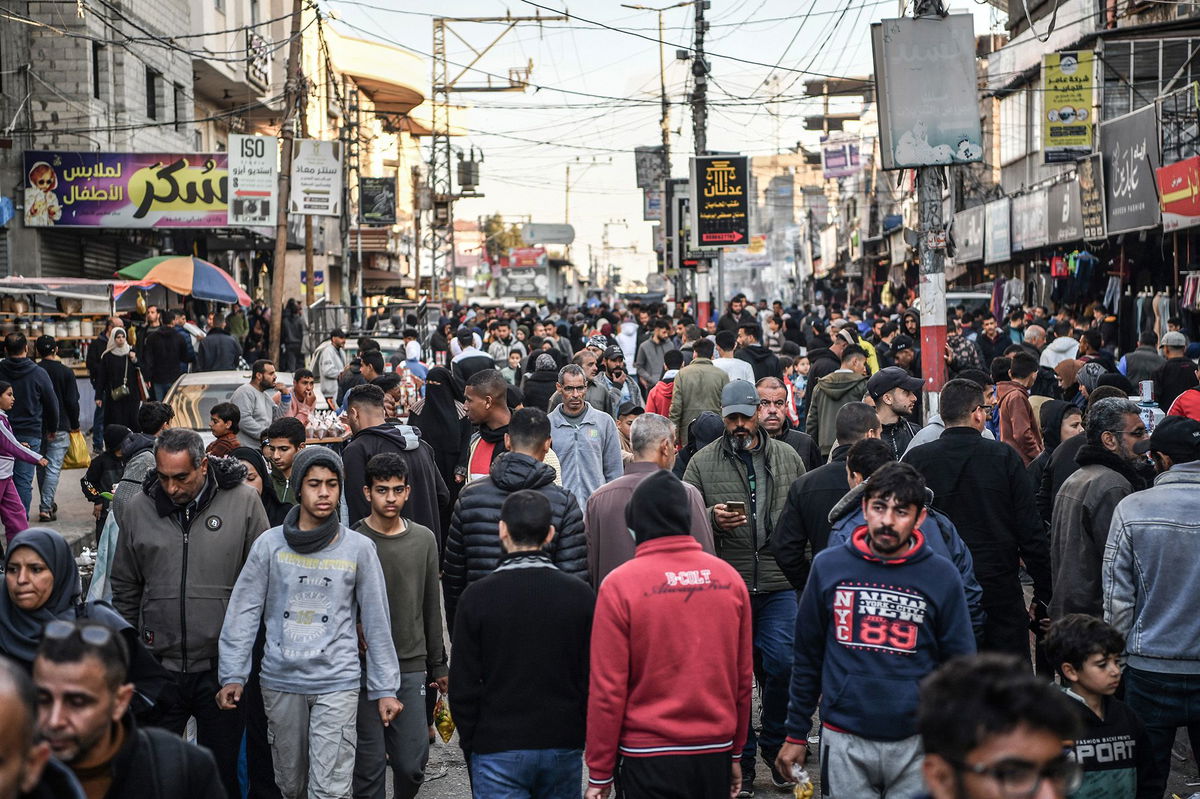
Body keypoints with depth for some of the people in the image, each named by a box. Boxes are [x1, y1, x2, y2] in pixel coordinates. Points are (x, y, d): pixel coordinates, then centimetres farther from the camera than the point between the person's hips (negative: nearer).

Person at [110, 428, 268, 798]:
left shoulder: (243, 501, -6)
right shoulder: (139, 507, 1)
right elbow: (125, 587, 12)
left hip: (222, 666, -2)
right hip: (158, 665, 2)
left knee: (222, 769, 11)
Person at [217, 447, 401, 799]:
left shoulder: (359, 549, 0)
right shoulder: (270, 543, 1)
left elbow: (377, 622, 3)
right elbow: (244, 612, 1)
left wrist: (386, 688, 1)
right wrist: (232, 675, -6)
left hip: (337, 682, -2)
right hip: (280, 680, 2)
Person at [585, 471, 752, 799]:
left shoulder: (619, 585, -11)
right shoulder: (729, 577, 1)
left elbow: (607, 688, -11)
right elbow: (744, 676, 7)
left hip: (649, 759, -4)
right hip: (717, 753, 4)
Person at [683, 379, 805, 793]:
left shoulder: (788, 458, 9)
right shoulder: (702, 463, 3)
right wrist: (713, 517, -17)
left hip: (779, 584, 1)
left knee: (782, 665, -3)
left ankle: (775, 746, 19)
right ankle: (742, 756, 19)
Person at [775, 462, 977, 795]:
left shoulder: (941, 576, -2)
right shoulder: (828, 566, 1)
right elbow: (807, 656, 8)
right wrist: (796, 733, 9)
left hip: (916, 743, 0)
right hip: (843, 742, 1)